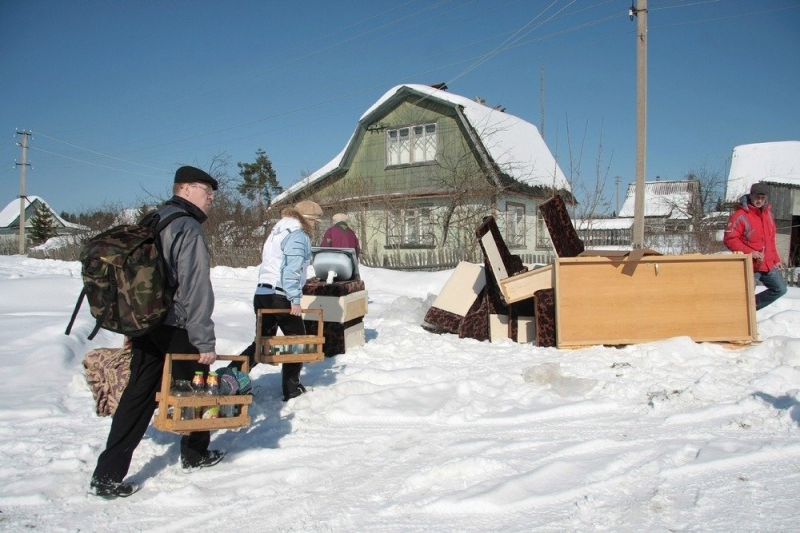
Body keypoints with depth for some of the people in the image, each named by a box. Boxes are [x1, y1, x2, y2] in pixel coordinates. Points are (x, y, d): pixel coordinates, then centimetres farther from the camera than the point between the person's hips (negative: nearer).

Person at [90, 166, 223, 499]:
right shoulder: (189, 228, -14)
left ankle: (107, 475, 5)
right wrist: (205, 341, -19)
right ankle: (195, 454, 31)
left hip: (144, 323, 8)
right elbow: (196, 289, -20)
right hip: (176, 327, -8)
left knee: (138, 394, 8)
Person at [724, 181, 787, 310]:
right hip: (750, 266, -8)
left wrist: (776, 260, 17)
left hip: (769, 265, 8)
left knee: (780, 289, 15)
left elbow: (771, 240, 20)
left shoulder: (768, 213, 12)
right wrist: (750, 252, -21)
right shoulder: (740, 215, -13)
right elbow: (729, 239, -17)